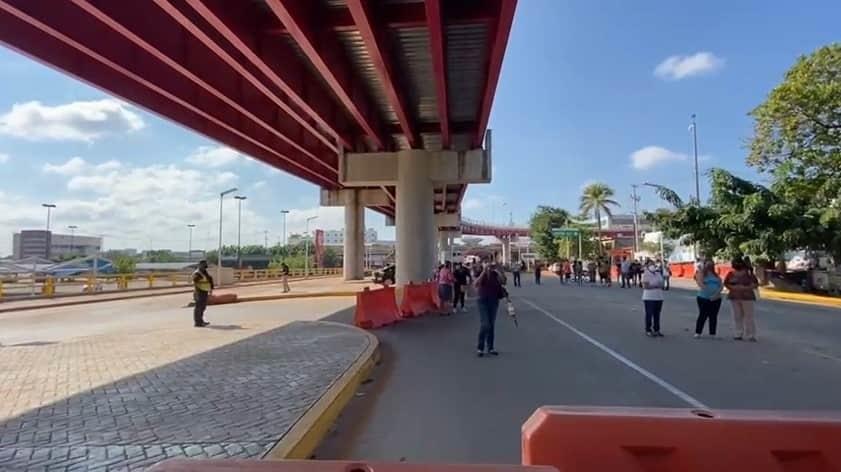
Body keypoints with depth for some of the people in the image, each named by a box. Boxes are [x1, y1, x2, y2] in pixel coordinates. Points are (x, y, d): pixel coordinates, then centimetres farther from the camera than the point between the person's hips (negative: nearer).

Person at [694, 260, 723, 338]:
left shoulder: (716, 275, 14)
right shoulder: (701, 274, 1)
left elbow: (721, 285, 7)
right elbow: (700, 283, -14)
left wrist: (717, 292, -10)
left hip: (716, 299, 4)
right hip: (703, 298, -4)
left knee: (713, 316, 6)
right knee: (703, 315, -5)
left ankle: (712, 333, 12)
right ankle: (698, 332, -1)